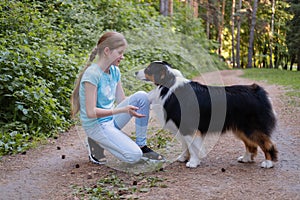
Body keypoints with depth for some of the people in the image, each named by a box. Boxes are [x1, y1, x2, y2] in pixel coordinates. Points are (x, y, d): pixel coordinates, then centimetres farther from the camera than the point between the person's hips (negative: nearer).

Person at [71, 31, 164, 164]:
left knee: (141, 96, -13)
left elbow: (121, 100, 9)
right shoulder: (92, 74, -20)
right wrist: (122, 110, -29)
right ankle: (97, 145, 4)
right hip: (96, 125, -7)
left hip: (112, 120, 7)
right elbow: (91, 112, -23)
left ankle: (142, 146, -3)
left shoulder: (114, 71, 4)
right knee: (134, 156, -20)